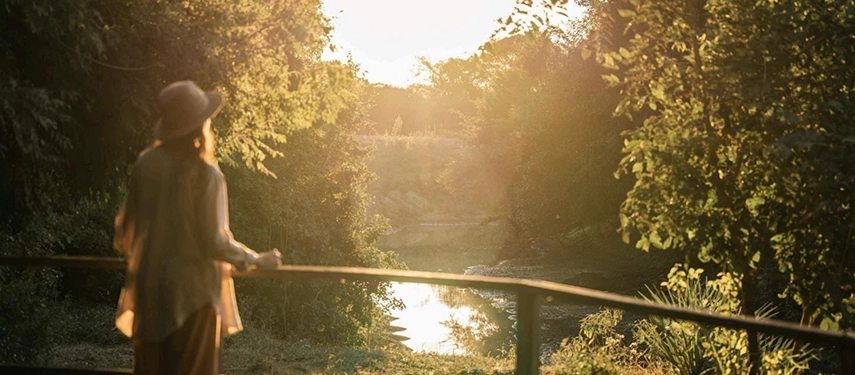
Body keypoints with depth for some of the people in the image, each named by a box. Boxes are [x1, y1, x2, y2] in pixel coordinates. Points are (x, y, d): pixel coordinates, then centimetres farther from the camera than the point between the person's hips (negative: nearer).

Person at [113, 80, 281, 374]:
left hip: (149, 291, 5)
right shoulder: (204, 174, -15)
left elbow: (125, 228, 4)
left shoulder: (146, 164, -2)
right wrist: (257, 261, 0)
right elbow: (213, 242, -15)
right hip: (193, 293, -5)